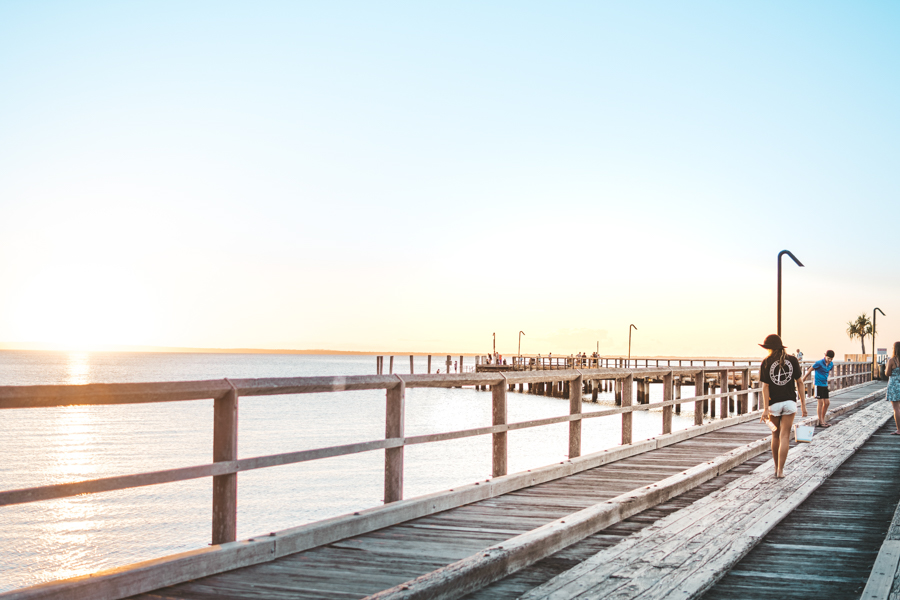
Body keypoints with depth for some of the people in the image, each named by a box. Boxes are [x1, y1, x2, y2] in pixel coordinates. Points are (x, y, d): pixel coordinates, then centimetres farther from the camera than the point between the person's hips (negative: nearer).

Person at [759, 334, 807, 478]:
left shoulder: (766, 362, -5)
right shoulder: (792, 360, 1)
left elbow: (765, 386, -8)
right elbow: (799, 382, 1)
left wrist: (765, 409, -9)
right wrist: (803, 404, 6)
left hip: (774, 403, -1)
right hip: (790, 402, 1)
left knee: (776, 436, 15)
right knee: (785, 436, 1)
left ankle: (777, 468, 23)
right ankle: (780, 470, -4)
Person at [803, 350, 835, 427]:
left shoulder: (831, 364, 3)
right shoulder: (819, 363, -16)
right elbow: (810, 370, -6)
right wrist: (804, 379, 5)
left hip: (825, 385, 7)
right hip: (818, 384, -7)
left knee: (826, 402, 6)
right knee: (820, 402, -6)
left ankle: (823, 420, 18)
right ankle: (820, 422, -1)